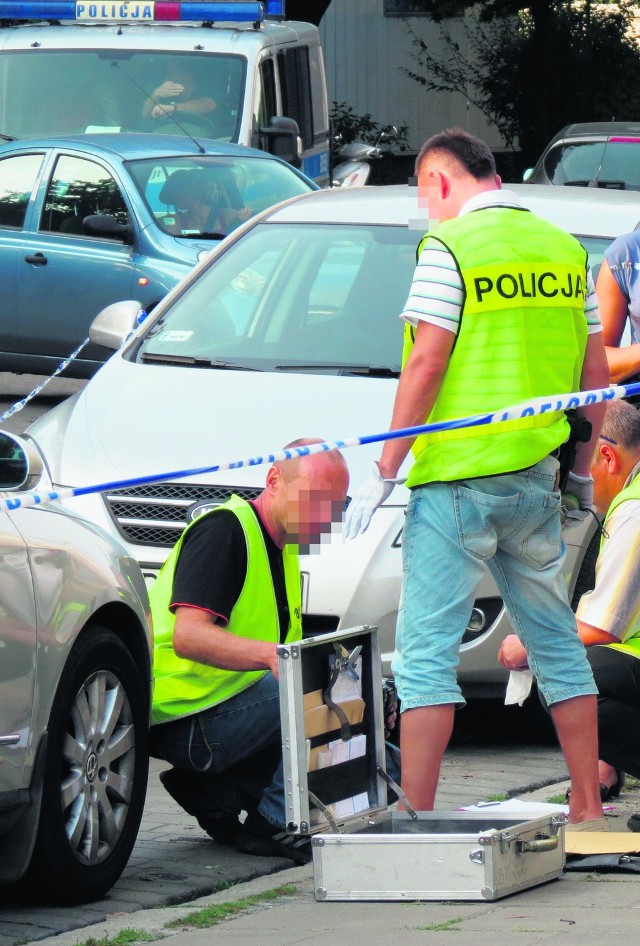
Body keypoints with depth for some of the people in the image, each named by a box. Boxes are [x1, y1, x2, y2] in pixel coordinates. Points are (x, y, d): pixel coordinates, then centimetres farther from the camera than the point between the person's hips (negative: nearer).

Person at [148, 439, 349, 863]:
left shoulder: (283, 548, 17)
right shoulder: (223, 530, -14)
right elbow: (188, 635, -28)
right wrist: (270, 654, -43)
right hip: (189, 720, -10)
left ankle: (218, 792, 7)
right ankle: (275, 823, -18)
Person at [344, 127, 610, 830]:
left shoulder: (449, 248, -9)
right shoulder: (564, 248, 11)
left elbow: (427, 364, -14)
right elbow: (595, 371, 13)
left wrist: (384, 470, -9)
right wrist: (581, 471, 22)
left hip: (457, 479, -6)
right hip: (537, 480, 6)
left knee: (426, 648, -4)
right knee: (555, 640, 15)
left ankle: (415, 818, -10)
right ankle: (587, 810, 17)